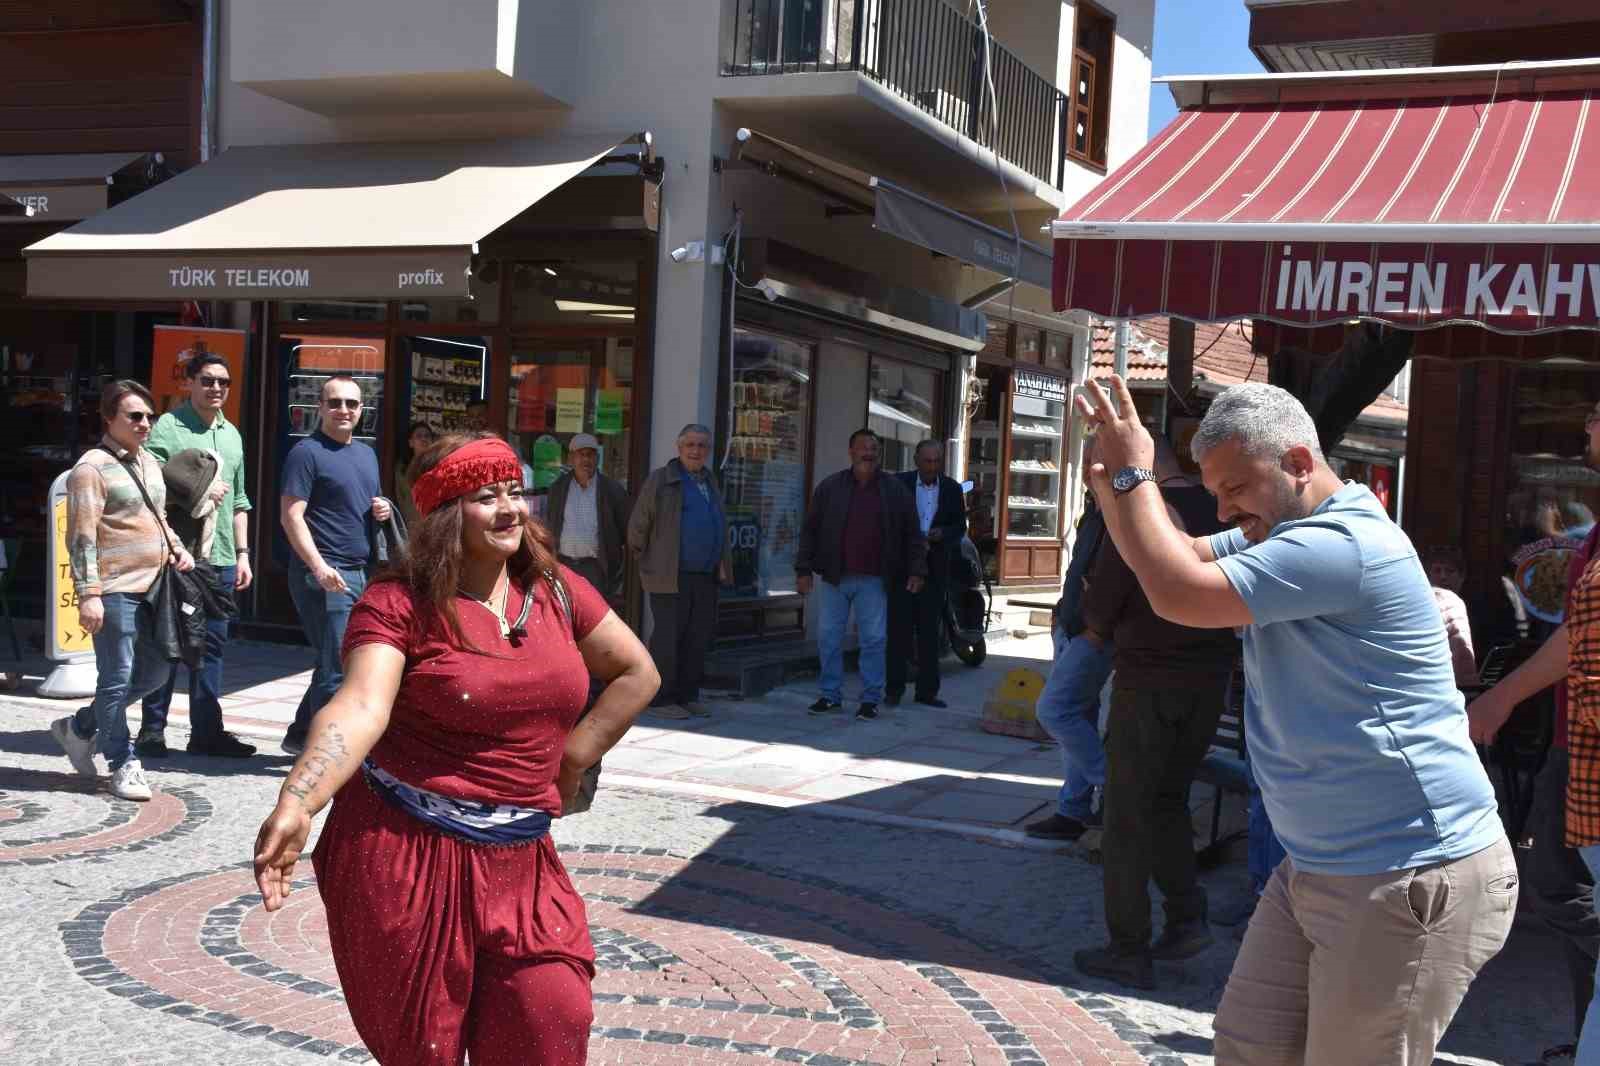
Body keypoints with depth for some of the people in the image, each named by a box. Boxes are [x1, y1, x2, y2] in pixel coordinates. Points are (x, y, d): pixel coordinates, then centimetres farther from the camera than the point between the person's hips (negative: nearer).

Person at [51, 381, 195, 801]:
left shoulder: (149, 463, 16)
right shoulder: (92, 468, -10)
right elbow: (82, 537, -15)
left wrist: (178, 549, 10)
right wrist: (88, 593, -21)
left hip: (153, 588, 9)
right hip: (116, 592, -9)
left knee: (156, 672, 14)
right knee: (117, 678, -1)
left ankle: (80, 727, 29)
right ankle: (123, 765, 10)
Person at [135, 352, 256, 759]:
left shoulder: (232, 434, 18)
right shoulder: (167, 427, -4)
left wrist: (242, 553, 17)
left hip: (221, 557, 6)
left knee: (212, 644, 8)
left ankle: (206, 730, 14)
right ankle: (152, 729, 10)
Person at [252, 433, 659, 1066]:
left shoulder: (556, 591, 5)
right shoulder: (399, 604, -10)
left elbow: (638, 674, 15)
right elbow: (360, 708, -25)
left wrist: (572, 759, 8)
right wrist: (296, 805, -40)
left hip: (519, 862, 4)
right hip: (405, 856, -4)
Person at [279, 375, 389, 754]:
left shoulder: (366, 454, 18)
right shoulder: (307, 453, -6)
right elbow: (292, 516, -13)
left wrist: (382, 510, 5)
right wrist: (318, 566, -24)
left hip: (361, 572, 9)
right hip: (326, 574, -8)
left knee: (336, 663, 15)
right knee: (336, 666, -8)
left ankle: (301, 735, 28)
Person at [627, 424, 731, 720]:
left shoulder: (710, 483, 17)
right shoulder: (660, 480, -4)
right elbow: (638, 525, -2)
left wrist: (722, 565, 20)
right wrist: (644, 560, 5)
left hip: (706, 576, 7)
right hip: (671, 575, -7)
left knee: (698, 637, 8)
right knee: (668, 638, -4)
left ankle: (687, 696, 17)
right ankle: (660, 700, 2)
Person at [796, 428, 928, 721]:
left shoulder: (895, 490, 5)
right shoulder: (830, 487, 5)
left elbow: (913, 534, 7)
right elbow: (810, 530, 6)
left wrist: (917, 570, -1)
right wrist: (804, 569, 1)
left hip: (874, 580, -1)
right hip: (834, 577, 1)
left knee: (874, 639, 0)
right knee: (828, 637, 4)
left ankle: (870, 699, 8)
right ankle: (831, 696, 15)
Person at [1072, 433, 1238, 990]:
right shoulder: (1219, 511, 4)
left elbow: (1101, 605, -12)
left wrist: (1099, 631, 13)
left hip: (1149, 677, -6)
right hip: (1211, 677, 6)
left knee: (1129, 817, 4)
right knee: (1169, 798, 22)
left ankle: (1129, 950, 8)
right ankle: (1187, 917, 13)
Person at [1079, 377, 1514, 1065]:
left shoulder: (1344, 545, -23)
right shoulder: (1283, 535, 11)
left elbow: (1179, 594, -25)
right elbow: (1183, 555, 16)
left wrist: (1133, 474, -13)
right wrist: (1113, 483, -3)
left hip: (1413, 879, -10)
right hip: (1318, 866, 10)